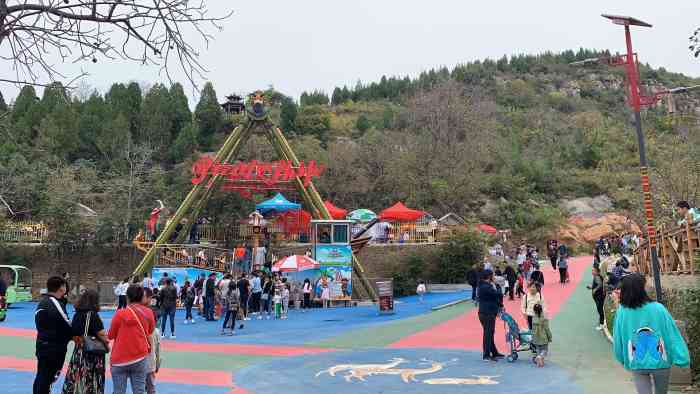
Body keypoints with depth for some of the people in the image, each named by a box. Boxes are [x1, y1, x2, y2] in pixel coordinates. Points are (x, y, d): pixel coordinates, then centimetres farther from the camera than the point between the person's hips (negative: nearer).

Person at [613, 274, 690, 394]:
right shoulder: (658, 309, -18)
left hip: (636, 364, 0)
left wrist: (624, 360, 14)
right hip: (660, 362, 0)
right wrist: (682, 358, -3)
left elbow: (617, 340, -2)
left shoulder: (622, 312, -13)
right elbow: (672, 335, -12)